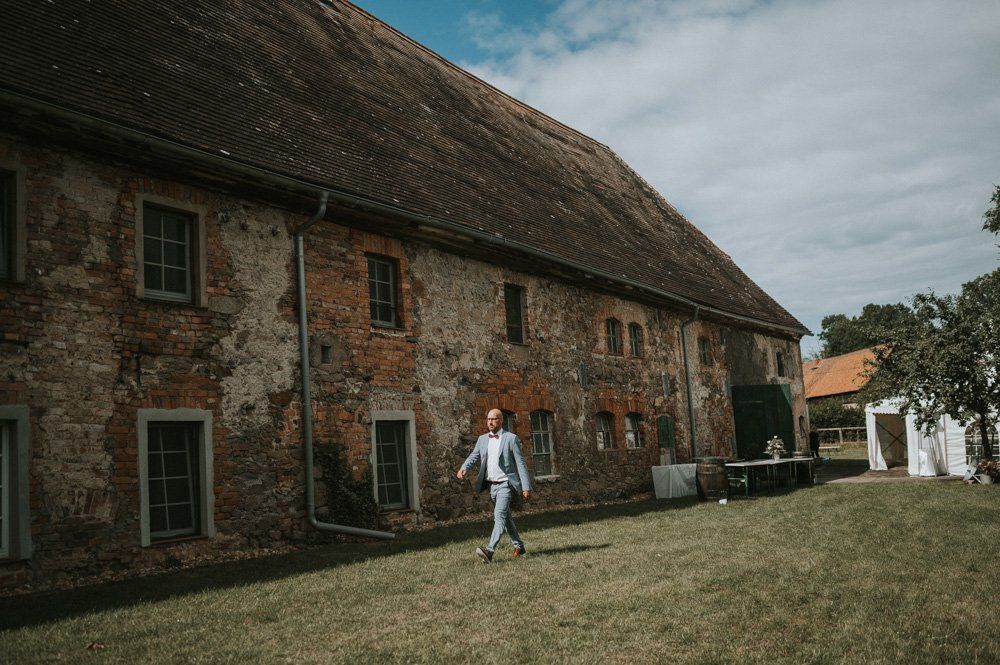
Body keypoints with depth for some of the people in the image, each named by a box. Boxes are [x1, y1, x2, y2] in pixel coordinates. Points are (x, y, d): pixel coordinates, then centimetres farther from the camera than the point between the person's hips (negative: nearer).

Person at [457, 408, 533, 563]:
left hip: (505, 484, -6)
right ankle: (519, 546, 32)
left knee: (499, 515, -20)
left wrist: (526, 487, -10)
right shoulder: (482, 439, 10)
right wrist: (464, 468, -21)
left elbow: (521, 463, -6)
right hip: (491, 485, 6)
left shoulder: (511, 438, -6)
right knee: (505, 517, 17)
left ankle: (489, 550, -31)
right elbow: (473, 456, 2)